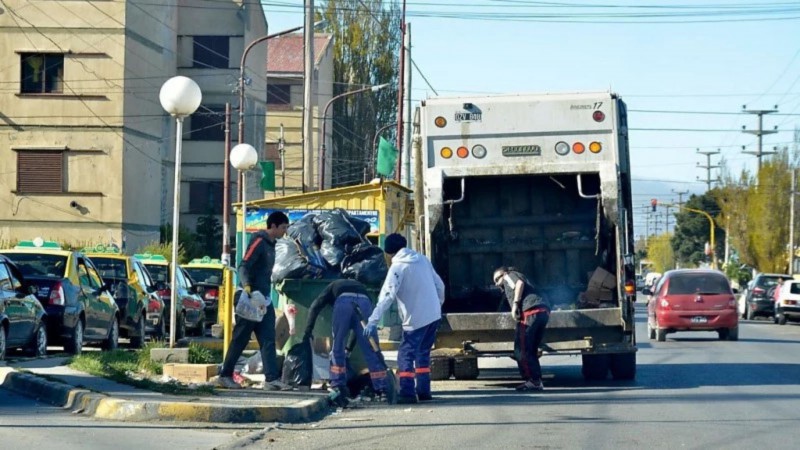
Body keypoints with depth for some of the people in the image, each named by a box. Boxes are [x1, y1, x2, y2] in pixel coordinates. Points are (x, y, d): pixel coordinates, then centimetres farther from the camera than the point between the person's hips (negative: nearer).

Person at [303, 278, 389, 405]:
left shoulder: (333, 287, 37)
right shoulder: (360, 286, 42)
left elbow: (315, 307, 18)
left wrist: (308, 330, 18)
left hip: (343, 302, -2)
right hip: (364, 303, 2)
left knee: (337, 348, 10)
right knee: (371, 350, 6)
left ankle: (338, 387, 4)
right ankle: (382, 390, 5)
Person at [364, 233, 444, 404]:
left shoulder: (397, 268, -11)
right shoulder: (422, 259, 9)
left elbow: (387, 296, -20)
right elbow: (439, 285, 14)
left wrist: (373, 321, -23)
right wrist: (438, 304, 30)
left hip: (416, 319, -7)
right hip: (434, 315, 7)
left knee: (406, 355, -3)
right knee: (423, 353, 19)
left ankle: (407, 393, -11)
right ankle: (423, 390, 20)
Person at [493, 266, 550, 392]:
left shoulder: (509, 276, 16)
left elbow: (519, 283, -6)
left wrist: (515, 304, -12)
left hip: (530, 312, -9)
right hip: (544, 310, 9)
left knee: (521, 350, -5)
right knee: (531, 350, 14)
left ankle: (533, 381, -8)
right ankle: (537, 382, 12)